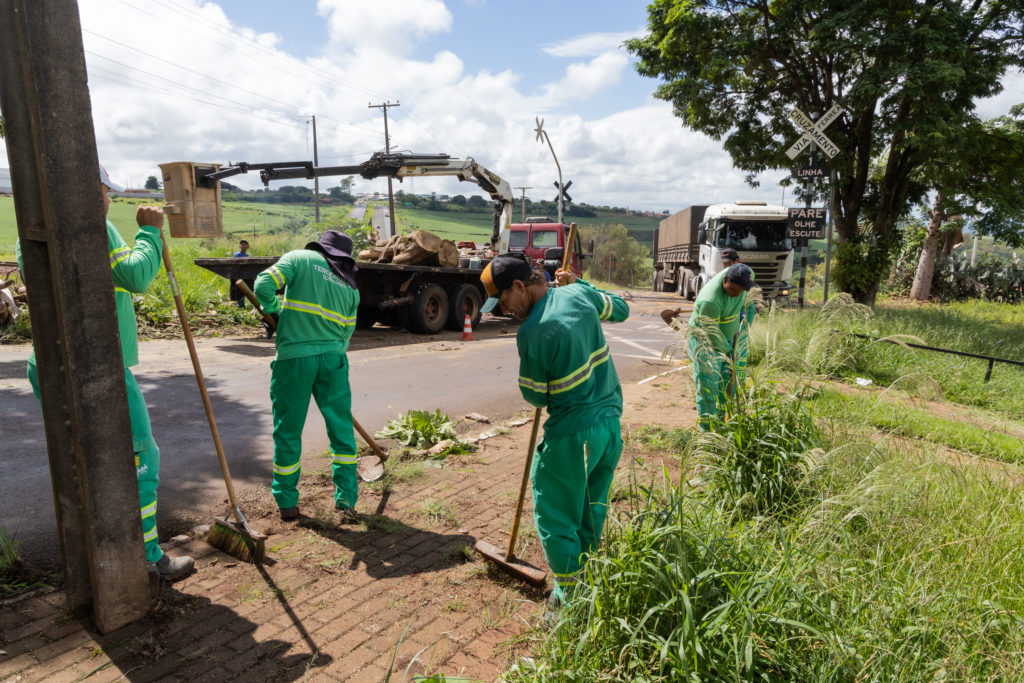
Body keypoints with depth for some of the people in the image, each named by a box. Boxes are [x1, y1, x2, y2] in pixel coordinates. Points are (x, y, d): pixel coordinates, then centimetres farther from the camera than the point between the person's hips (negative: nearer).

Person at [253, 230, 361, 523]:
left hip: (294, 358, -2)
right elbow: (346, 332, 12)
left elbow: (264, 285, -7)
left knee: (287, 432, 11)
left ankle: (287, 503, 22)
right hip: (333, 360, 3)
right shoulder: (350, 285, 14)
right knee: (341, 431, 13)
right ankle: (346, 500, 14)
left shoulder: (300, 258, 4)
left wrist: (273, 312, 11)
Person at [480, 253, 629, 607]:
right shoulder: (579, 294, -2)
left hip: (573, 431, -8)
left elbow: (535, 396, -7)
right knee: (593, 506, 21)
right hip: (610, 420, 8)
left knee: (555, 514, 9)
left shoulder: (531, 333, -20)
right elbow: (621, 309, 20)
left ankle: (570, 595, 19)